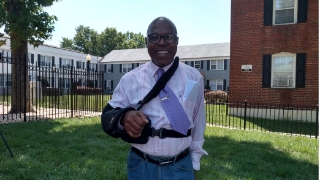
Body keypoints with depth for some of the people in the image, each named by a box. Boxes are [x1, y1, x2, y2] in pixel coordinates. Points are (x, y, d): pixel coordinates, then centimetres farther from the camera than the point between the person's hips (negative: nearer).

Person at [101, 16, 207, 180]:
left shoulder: (194, 78, -3)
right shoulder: (130, 79, -5)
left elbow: (198, 123, 5)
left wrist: (194, 162, 12)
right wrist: (123, 117, -25)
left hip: (181, 167, 0)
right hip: (140, 166, 1)